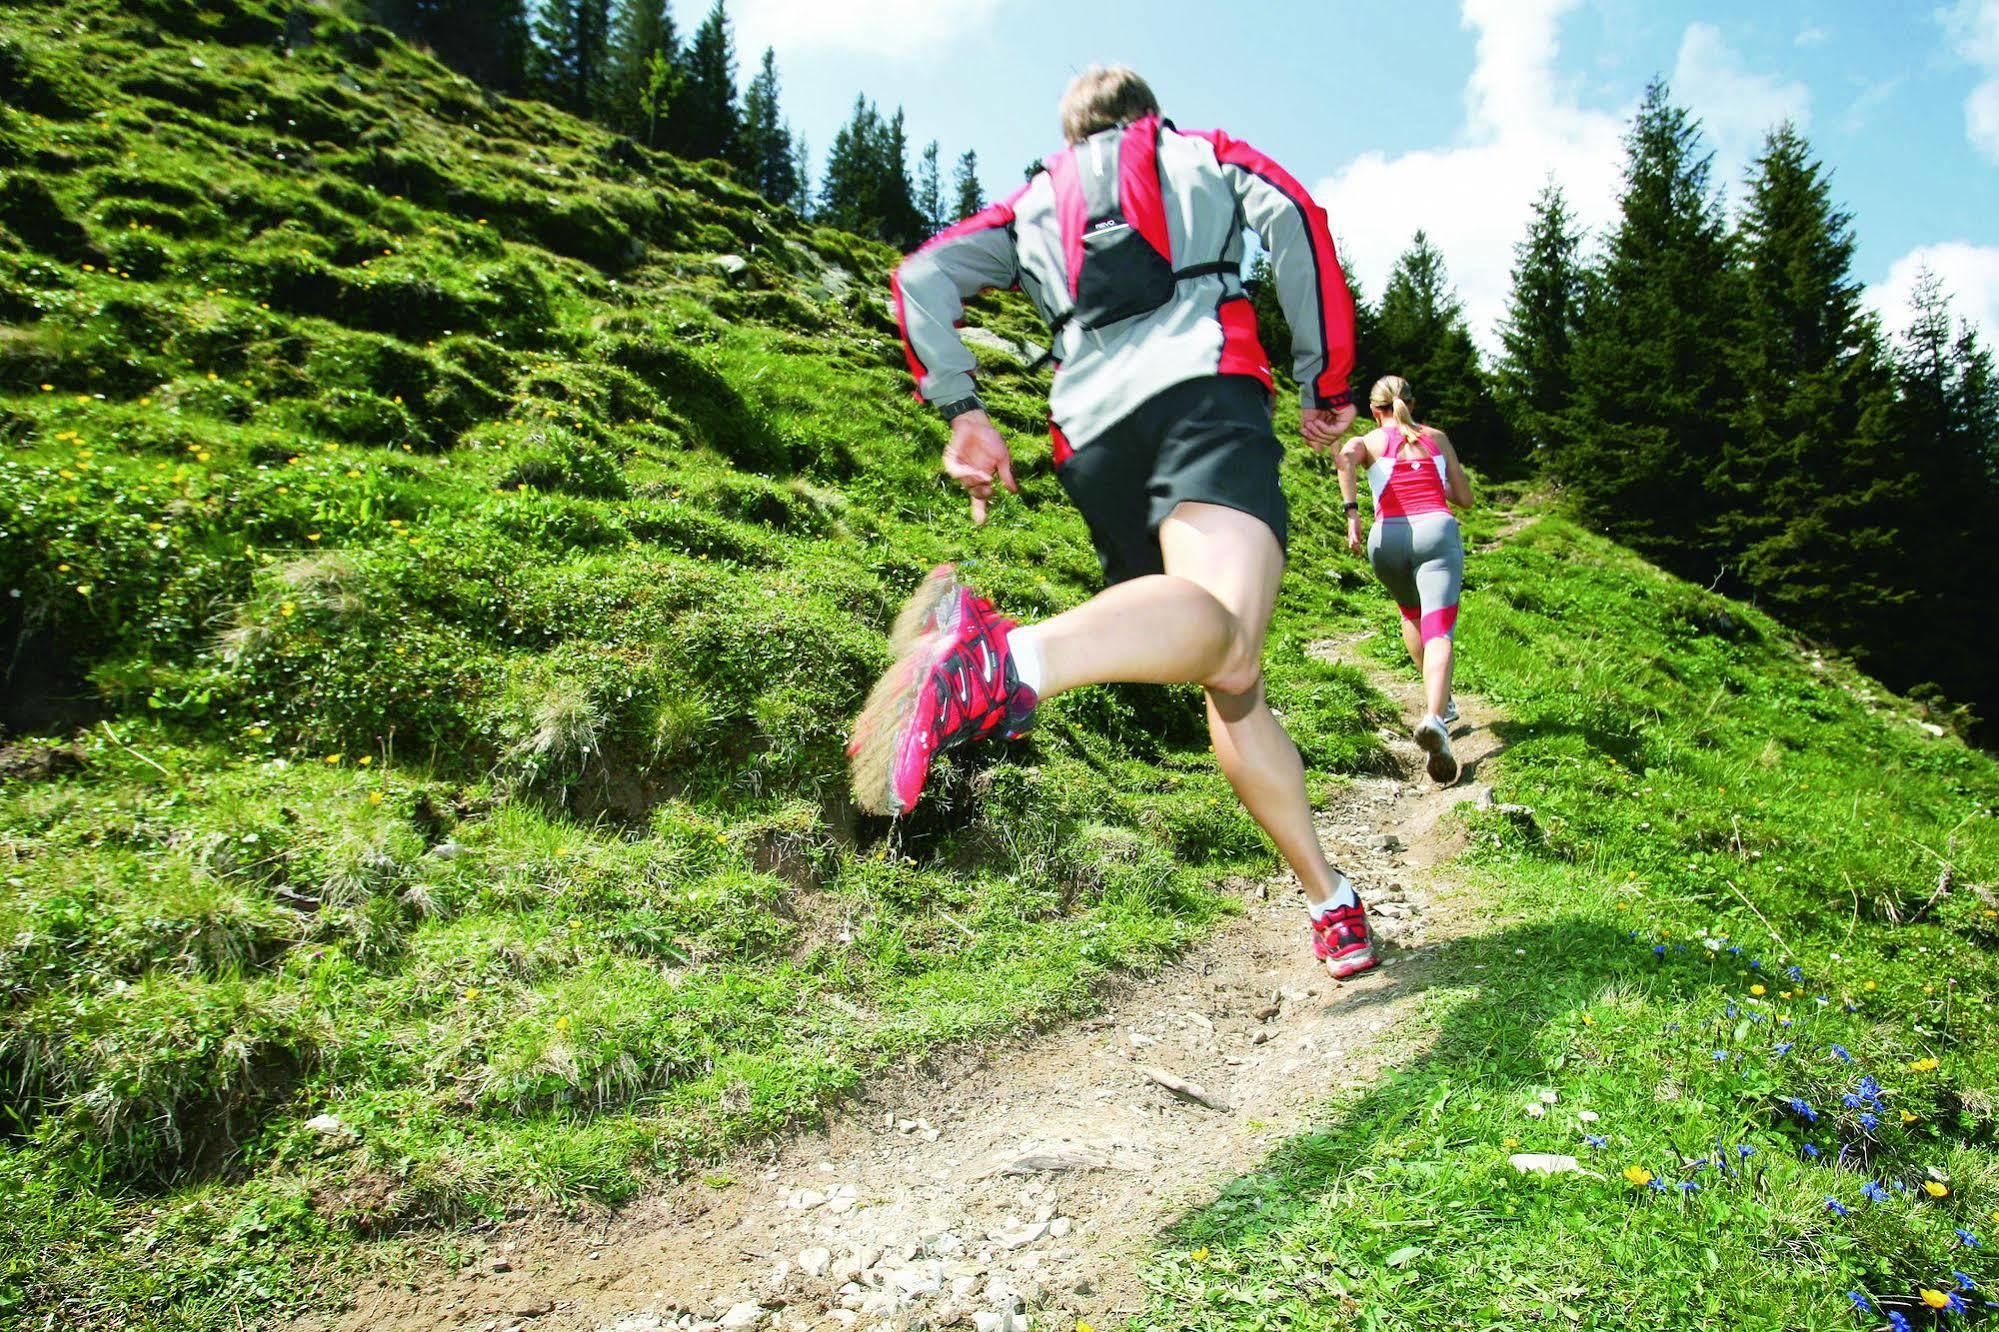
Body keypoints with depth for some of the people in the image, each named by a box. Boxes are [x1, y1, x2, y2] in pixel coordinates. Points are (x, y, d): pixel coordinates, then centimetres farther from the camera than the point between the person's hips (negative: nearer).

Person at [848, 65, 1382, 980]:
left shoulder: (1035, 201, 34)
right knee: (1221, 627, -31)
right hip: (1205, 388, -4)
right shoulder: (1205, 153, 29)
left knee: (1231, 681, 8)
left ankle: (1333, 906, 9)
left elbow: (921, 277, 17)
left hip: (1091, 438, 4)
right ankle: (1006, 659, -59)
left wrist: (961, 411, 13)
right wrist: (1325, 381, 11)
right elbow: (1291, 219, 8)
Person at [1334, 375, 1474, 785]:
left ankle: (1440, 702, 33)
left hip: (1388, 538, 1)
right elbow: (1465, 499, 22)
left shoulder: (1370, 441, 13)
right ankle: (1434, 719, -37)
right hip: (1437, 531, -1)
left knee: (1412, 615, 29)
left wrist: (1351, 512, -16)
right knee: (1438, 631, -14)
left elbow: (1347, 455, -14)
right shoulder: (1437, 438, 20)